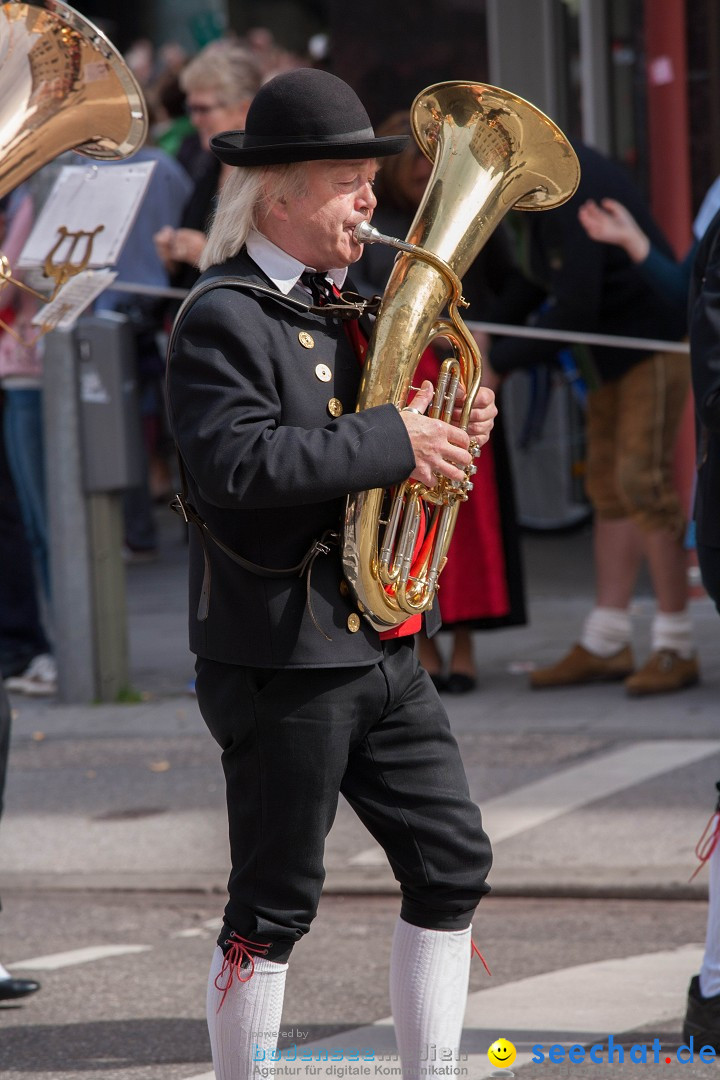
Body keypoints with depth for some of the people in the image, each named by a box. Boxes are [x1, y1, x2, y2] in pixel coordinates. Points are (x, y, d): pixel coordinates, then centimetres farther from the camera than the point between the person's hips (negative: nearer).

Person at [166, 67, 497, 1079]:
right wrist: (393, 437, -25)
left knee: (453, 863, 8)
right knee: (274, 907, -1)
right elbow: (237, 464, -28)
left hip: (382, 648, 9)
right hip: (283, 656, -8)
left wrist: (451, 431, 2)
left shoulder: (338, 310, 15)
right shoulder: (223, 320, -13)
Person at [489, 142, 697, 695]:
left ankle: (676, 649, -10)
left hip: (657, 338, -10)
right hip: (615, 346, 10)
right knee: (610, 486, 6)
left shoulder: (570, 194, -24)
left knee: (643, 483, -13)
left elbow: (576, 308, -25)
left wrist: (498, 363, -17)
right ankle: (605, 645, 7)